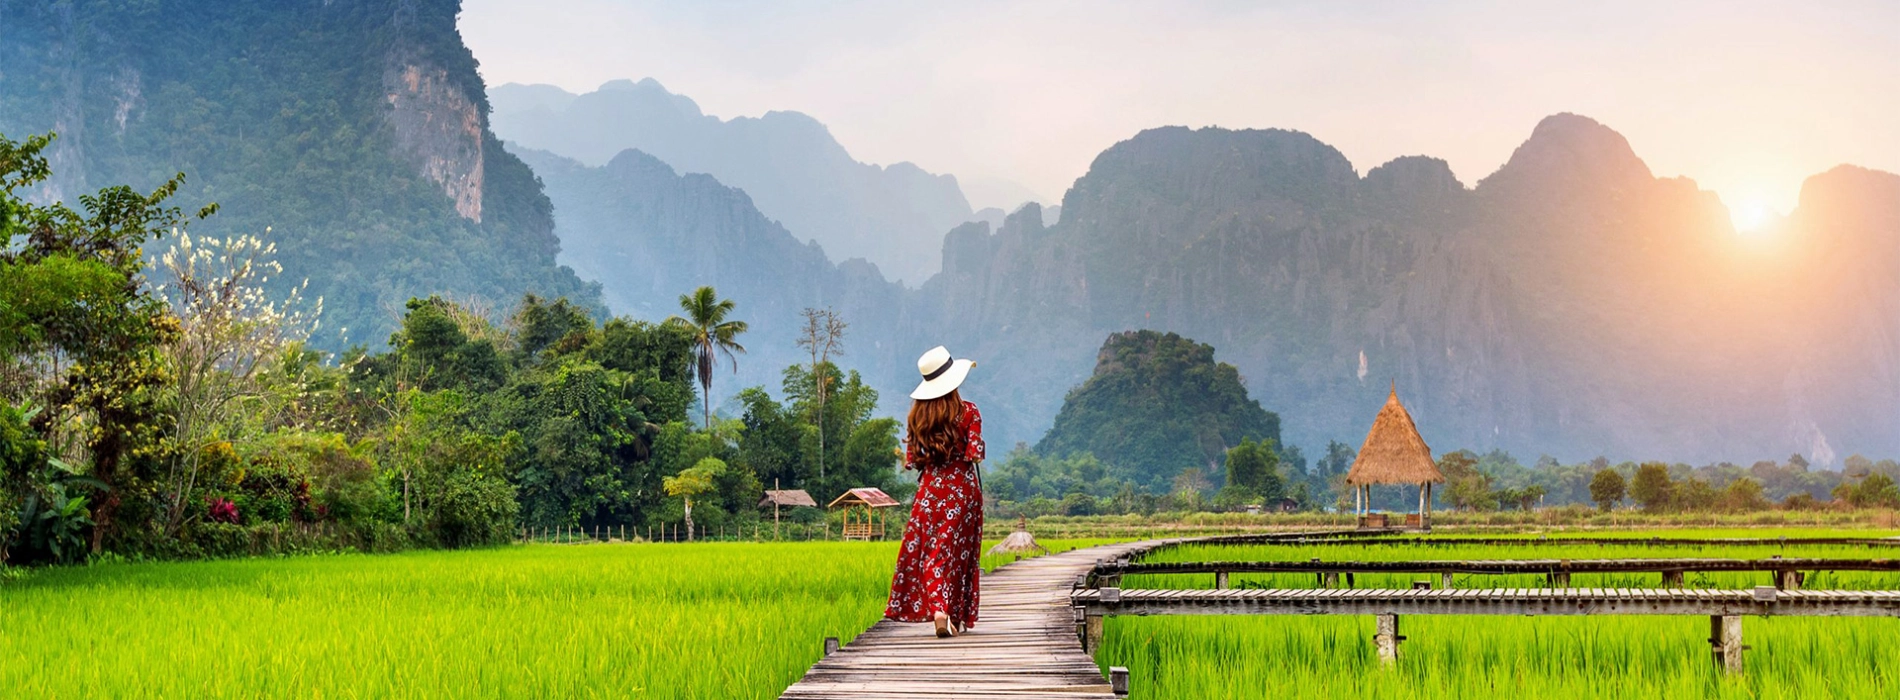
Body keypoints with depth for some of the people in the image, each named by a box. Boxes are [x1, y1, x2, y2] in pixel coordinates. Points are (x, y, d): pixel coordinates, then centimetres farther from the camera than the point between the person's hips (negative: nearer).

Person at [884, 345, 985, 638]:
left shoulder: (917, 416, 2)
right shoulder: (968, 412, -7)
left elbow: (911, 460, 3)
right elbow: (975, 454, -11)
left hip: (930, 489, 2)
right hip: (963, 488, -2)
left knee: (931, 551, 4)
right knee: (959, 549, 7)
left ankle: (938, 611, -14)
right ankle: (957, 617, 11)